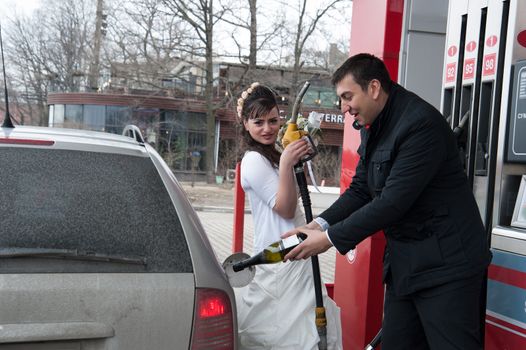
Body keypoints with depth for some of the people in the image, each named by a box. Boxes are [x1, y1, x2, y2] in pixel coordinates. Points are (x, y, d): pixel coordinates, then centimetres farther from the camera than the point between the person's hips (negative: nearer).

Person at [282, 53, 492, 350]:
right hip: (403, 262, 9)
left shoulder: (421, 123, -20)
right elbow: (360, 190, 10)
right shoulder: (373, 126, 9)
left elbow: (393, 201, -24)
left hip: (444, 262, -9)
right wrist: (321, 224, -7)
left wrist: (331, 238, -18)